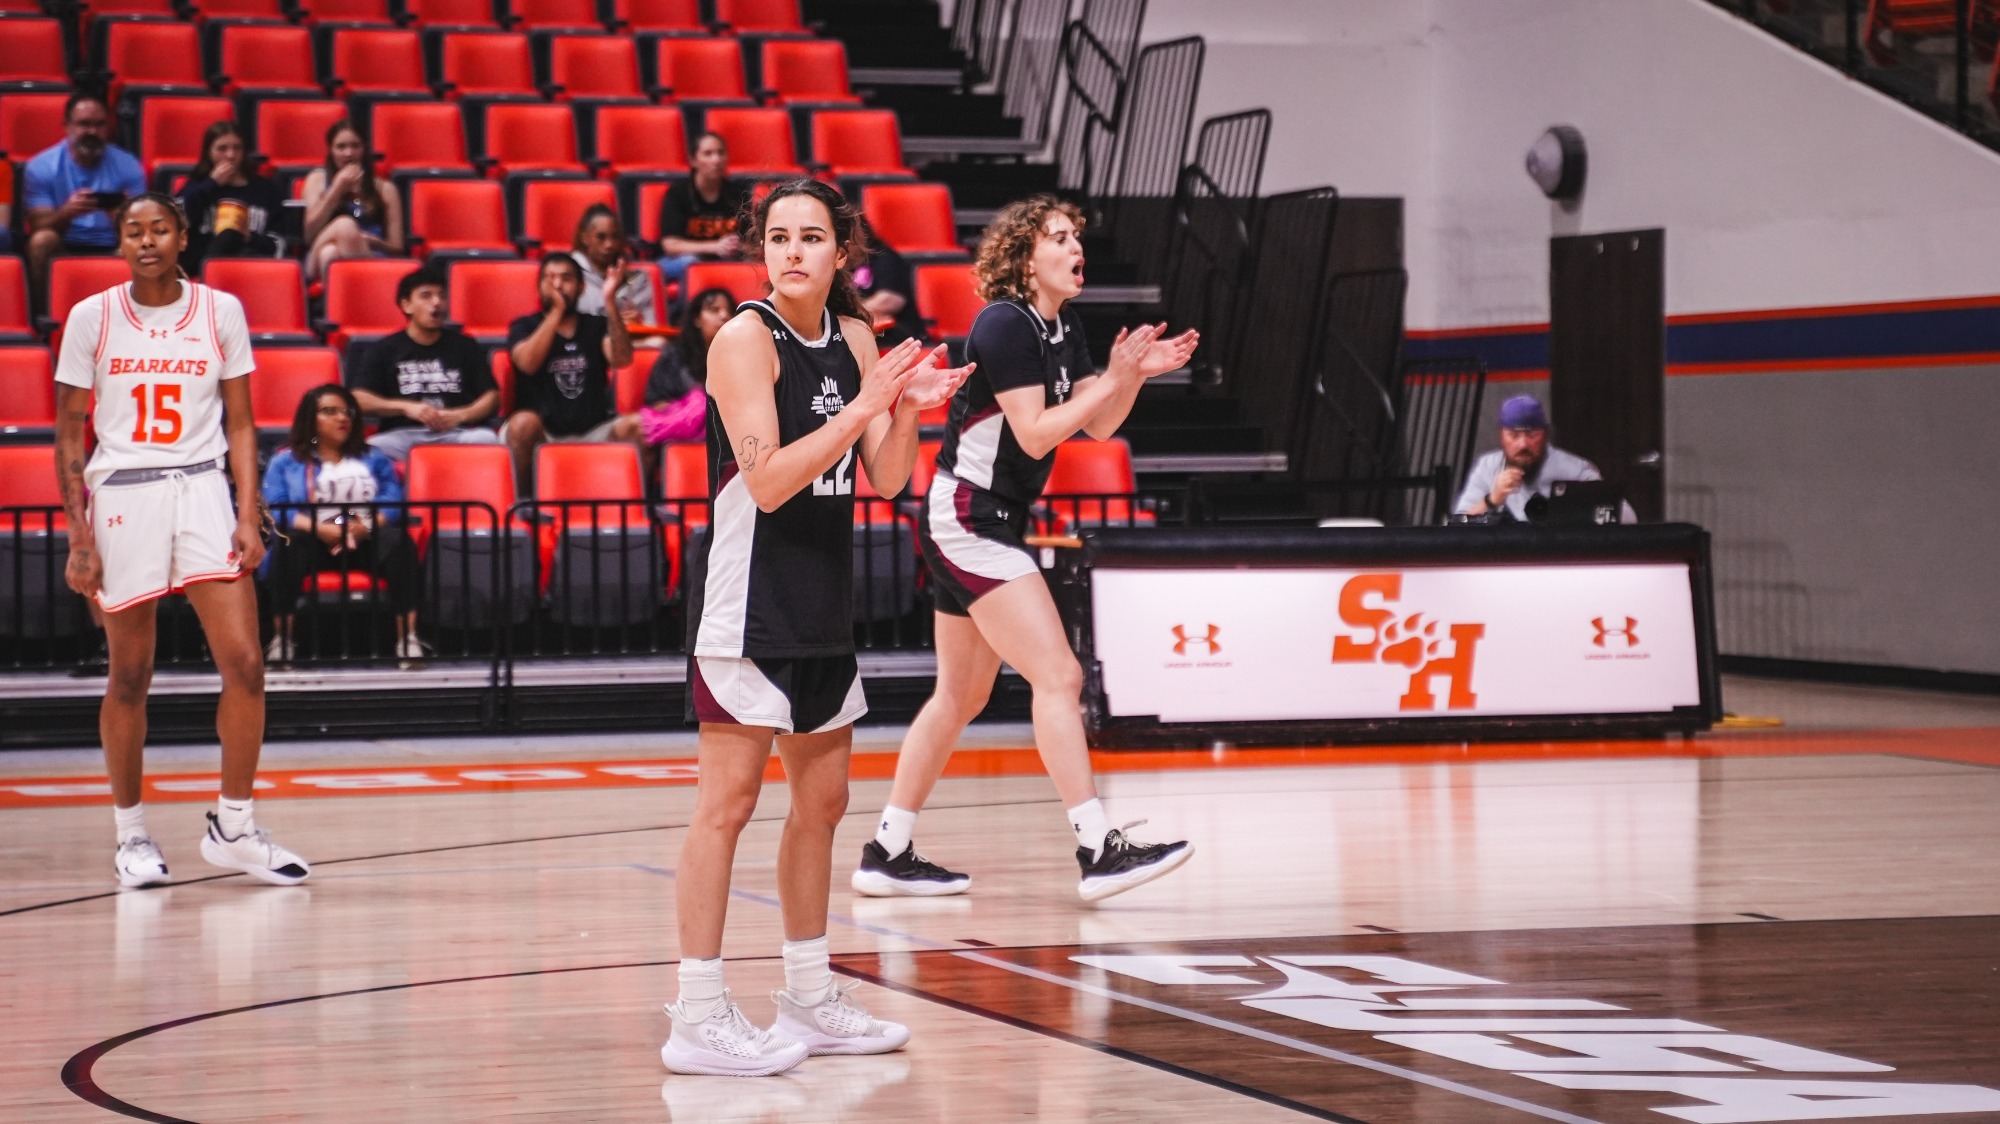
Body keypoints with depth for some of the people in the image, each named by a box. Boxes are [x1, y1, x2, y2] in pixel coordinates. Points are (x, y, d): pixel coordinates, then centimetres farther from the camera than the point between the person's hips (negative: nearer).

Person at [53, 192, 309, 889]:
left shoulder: (220, 311, 5)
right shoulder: (93, 317, 2)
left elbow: (240, 424, 9)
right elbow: (68, 434, 5)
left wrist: (249, 515, -2)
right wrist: (79, 536, -2)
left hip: (202, 491, 1)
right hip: (121, 496, -1)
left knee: (244, 662, -9)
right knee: (130, 676, 4)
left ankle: (233, 827, 3)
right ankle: (131, 835, 17)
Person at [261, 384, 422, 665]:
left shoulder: (373, 459, 25)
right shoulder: (286, 462, 18)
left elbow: (393, 501, 8)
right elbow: (275, 508, 0)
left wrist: (366, 527, -15)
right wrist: (319, 528, -18)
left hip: (365, 542, 2)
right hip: (314, 542, -2)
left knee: (399, 542, -31)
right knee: (288, 546, -36)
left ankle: (407, 637, -35)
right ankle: (281, 638, -36)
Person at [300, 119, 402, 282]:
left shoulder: (384, 189, 17)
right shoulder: (318, 180, 18)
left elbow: (396, 247, 12)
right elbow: (309, 233, 6)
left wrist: (371, 240, -10)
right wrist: (337, 189, 1)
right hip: (319, 262, 0)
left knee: (347, 229, -35)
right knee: (344, 224, -34)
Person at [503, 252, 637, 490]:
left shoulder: (596, 326, 13)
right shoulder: (524, 327, 9)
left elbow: (621, 359, -8)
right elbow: (528, 363, -13)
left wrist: (610, 303, -17)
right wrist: (556, 311, -11)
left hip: (594, 434, 2)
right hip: (543, 437, -1)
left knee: (638, 425, -27)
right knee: (524, 422, -35)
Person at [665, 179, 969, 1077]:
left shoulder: (855, 338, 8)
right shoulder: (745, 338, -12)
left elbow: (886, 478, 8)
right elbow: (767, 480, -20)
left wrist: (907, 409, -11)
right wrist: (864, 406, -24)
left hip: (822, 601, 8)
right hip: (748, 604, -8)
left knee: (822, 801, 14)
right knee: (728, 800, -8)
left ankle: (809, 999, 25)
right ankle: (698, 1019, -5)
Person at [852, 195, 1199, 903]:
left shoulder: (1062, 329, 11)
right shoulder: (1005, 325, -16)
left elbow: (1098, 425, 13)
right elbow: (1035, 434, -20)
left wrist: (1136, 373, -3)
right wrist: (1114, 378, -18)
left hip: (994, 523, 10)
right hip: (967, 518, -10)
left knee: (963, 695, 14)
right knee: (1058, 677, -15)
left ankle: (888, 853, 19)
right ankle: (1099, 850, -17)